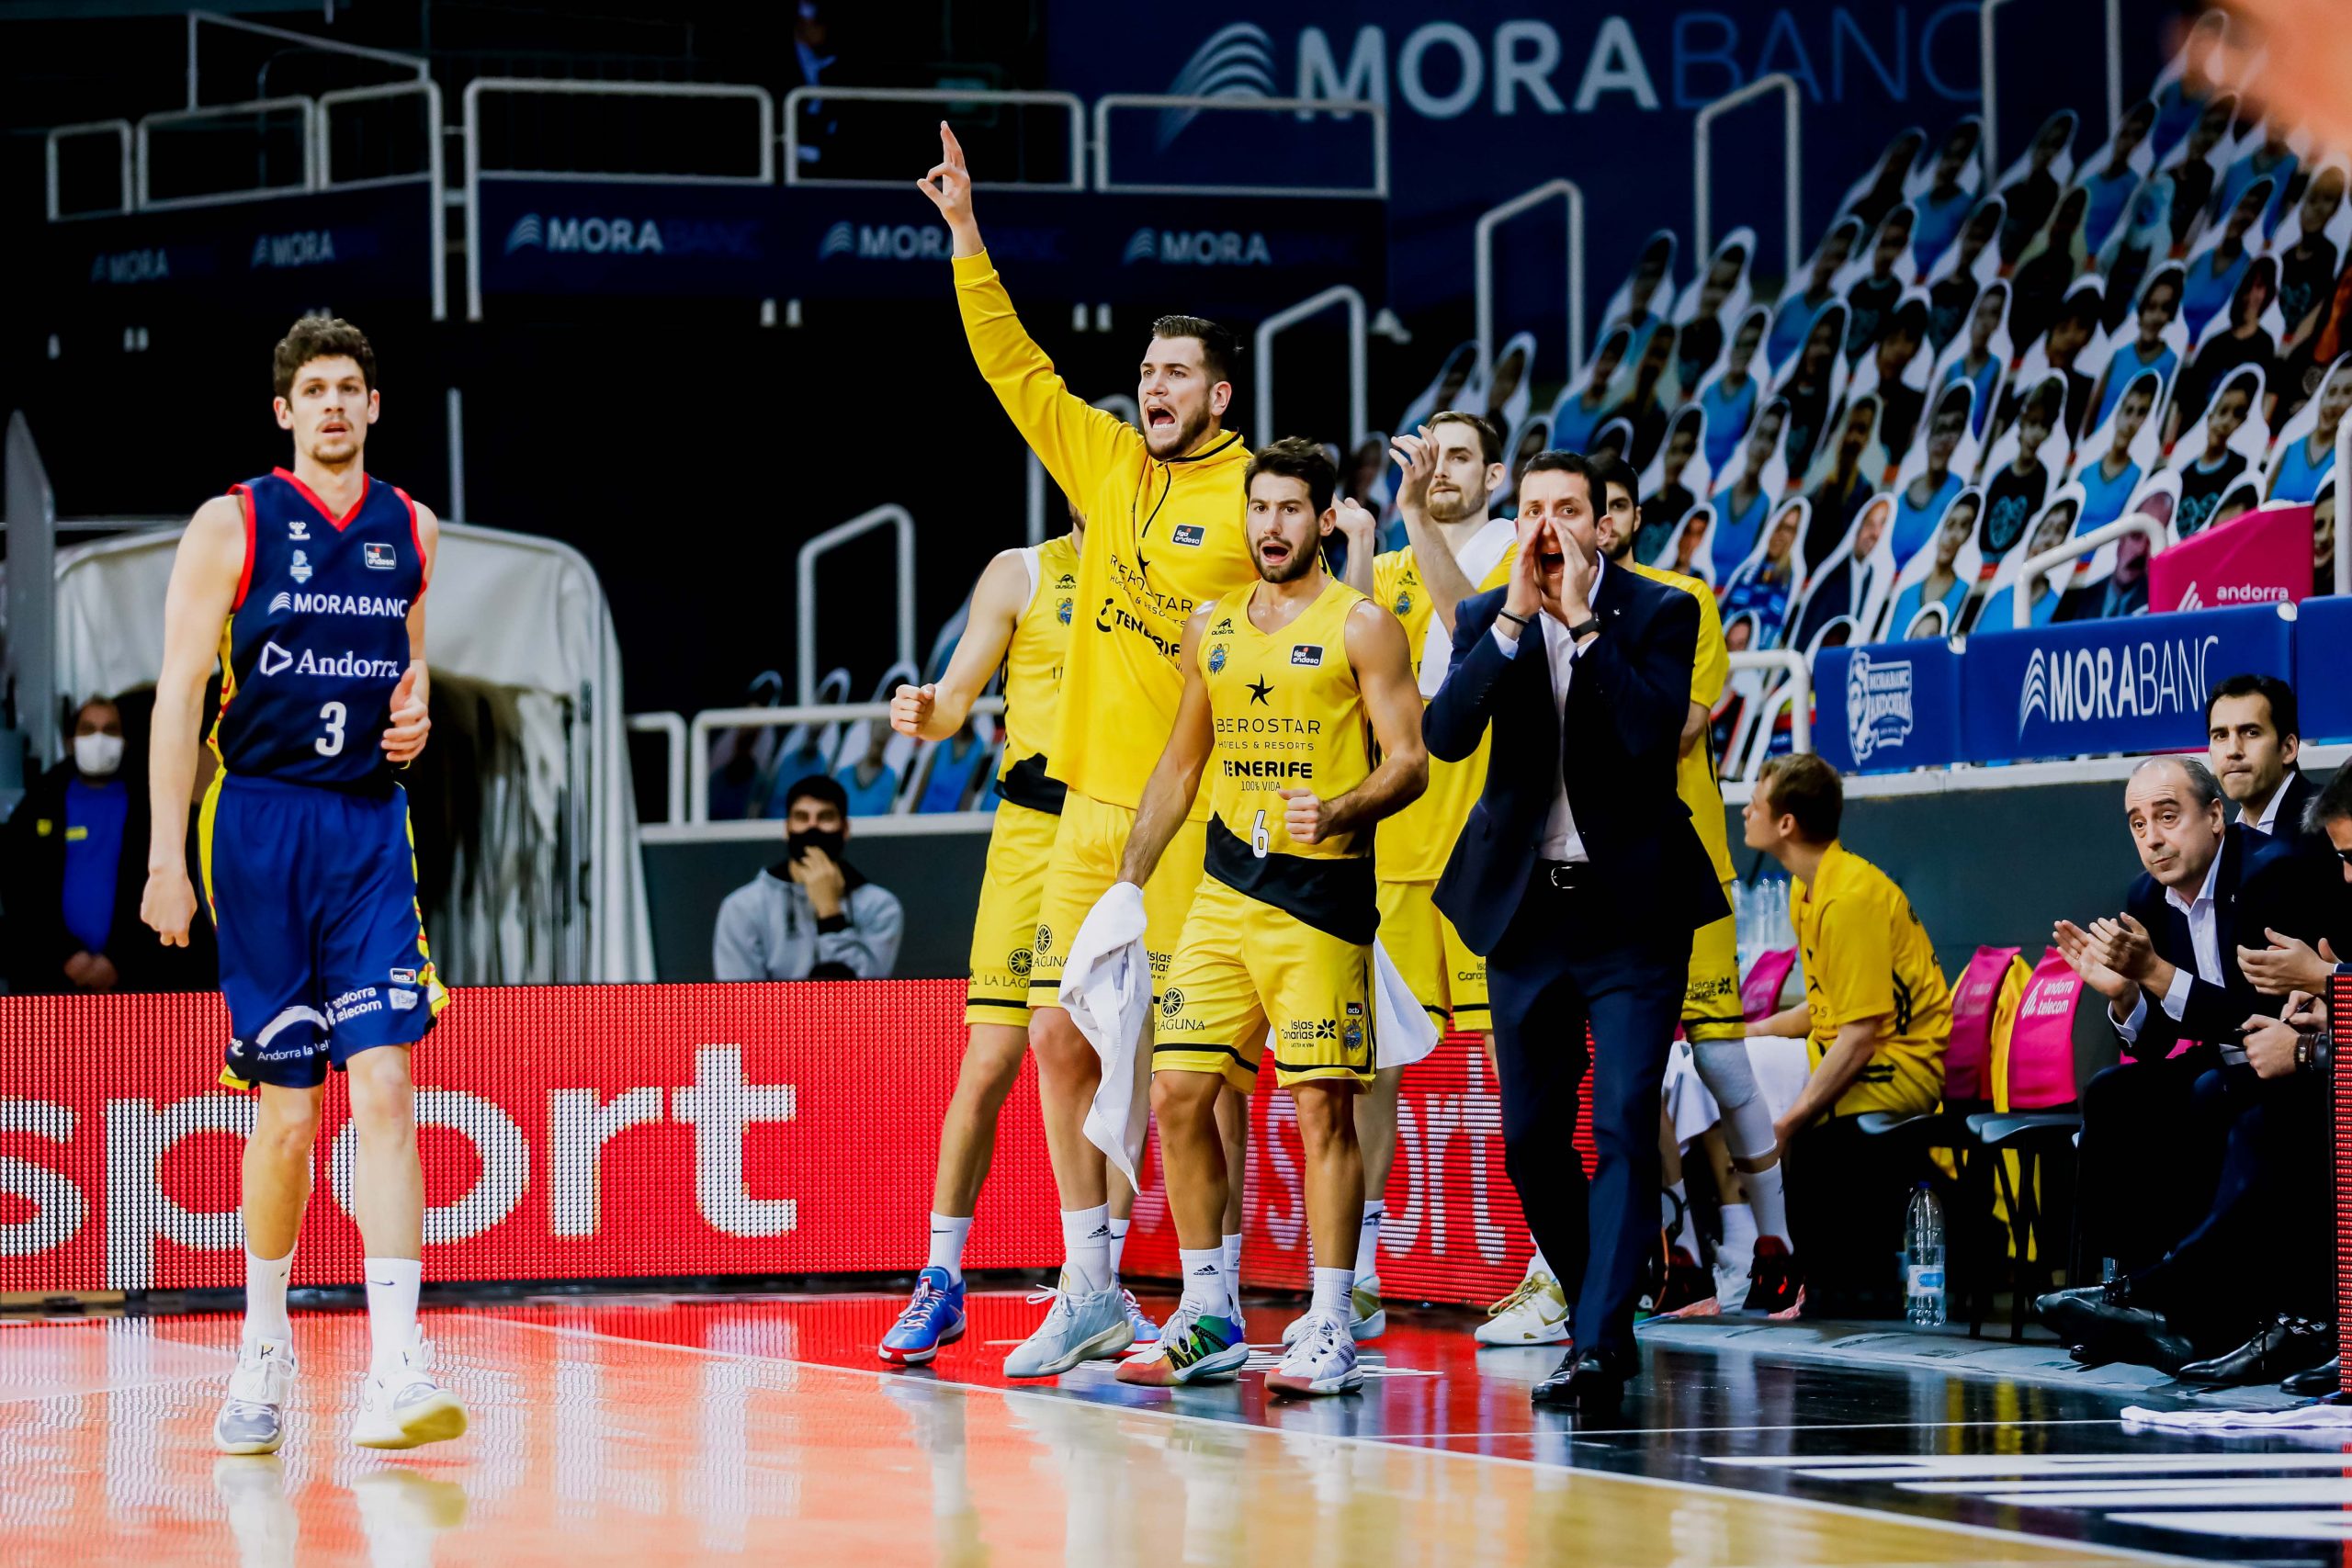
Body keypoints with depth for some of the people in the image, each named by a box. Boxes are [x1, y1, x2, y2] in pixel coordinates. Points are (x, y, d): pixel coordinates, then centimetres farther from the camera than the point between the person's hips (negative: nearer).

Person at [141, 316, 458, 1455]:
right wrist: (166, 859, -9)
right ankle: (264, 1347, 23)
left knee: (384, 1084, -12)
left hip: (370, 826, 2)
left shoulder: (411, 530, 10)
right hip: (260, 819, -2)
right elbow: (178, 695, -3)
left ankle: (394, 1373, -19)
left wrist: (414, 712, 4)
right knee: (287, 1111, 1)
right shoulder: (232, 526, -1)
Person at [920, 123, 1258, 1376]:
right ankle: (1089, 1291, 14)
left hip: (1196, 814, -6)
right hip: (1089, 800, 6)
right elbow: (1011, 365, 13)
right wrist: (966, 234, 8)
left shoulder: (1256, 496, -5)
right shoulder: (1104, 463, 11)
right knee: (1059, 1035, 6)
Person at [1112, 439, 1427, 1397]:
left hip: (1322, 891, -6)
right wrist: (1127, 884, 16)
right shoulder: (1211, 627, 14)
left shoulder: (1361, 627, -3)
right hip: (1226, 888, 6)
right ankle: (1208, 1319, 11)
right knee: (1178, 1093, 1)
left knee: (1322, 1106, -6)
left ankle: (1330, 1331, -2)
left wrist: (1339, 811, -26)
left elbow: (1408, 763, -7)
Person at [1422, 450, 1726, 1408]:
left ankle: (1600, 1345, -19)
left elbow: (1655, 734, -20)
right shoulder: (1485, 620, 5)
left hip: (1631, 907, -4)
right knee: (1531, 1139, 9)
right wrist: (1515, 618, -17)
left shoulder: (1658, 613, -4)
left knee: (1624, 1127, -14)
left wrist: (1582, 622, -19)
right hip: (1526, 907, 4)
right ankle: (1599, 1312, 25)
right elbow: (1445, 736, -11)